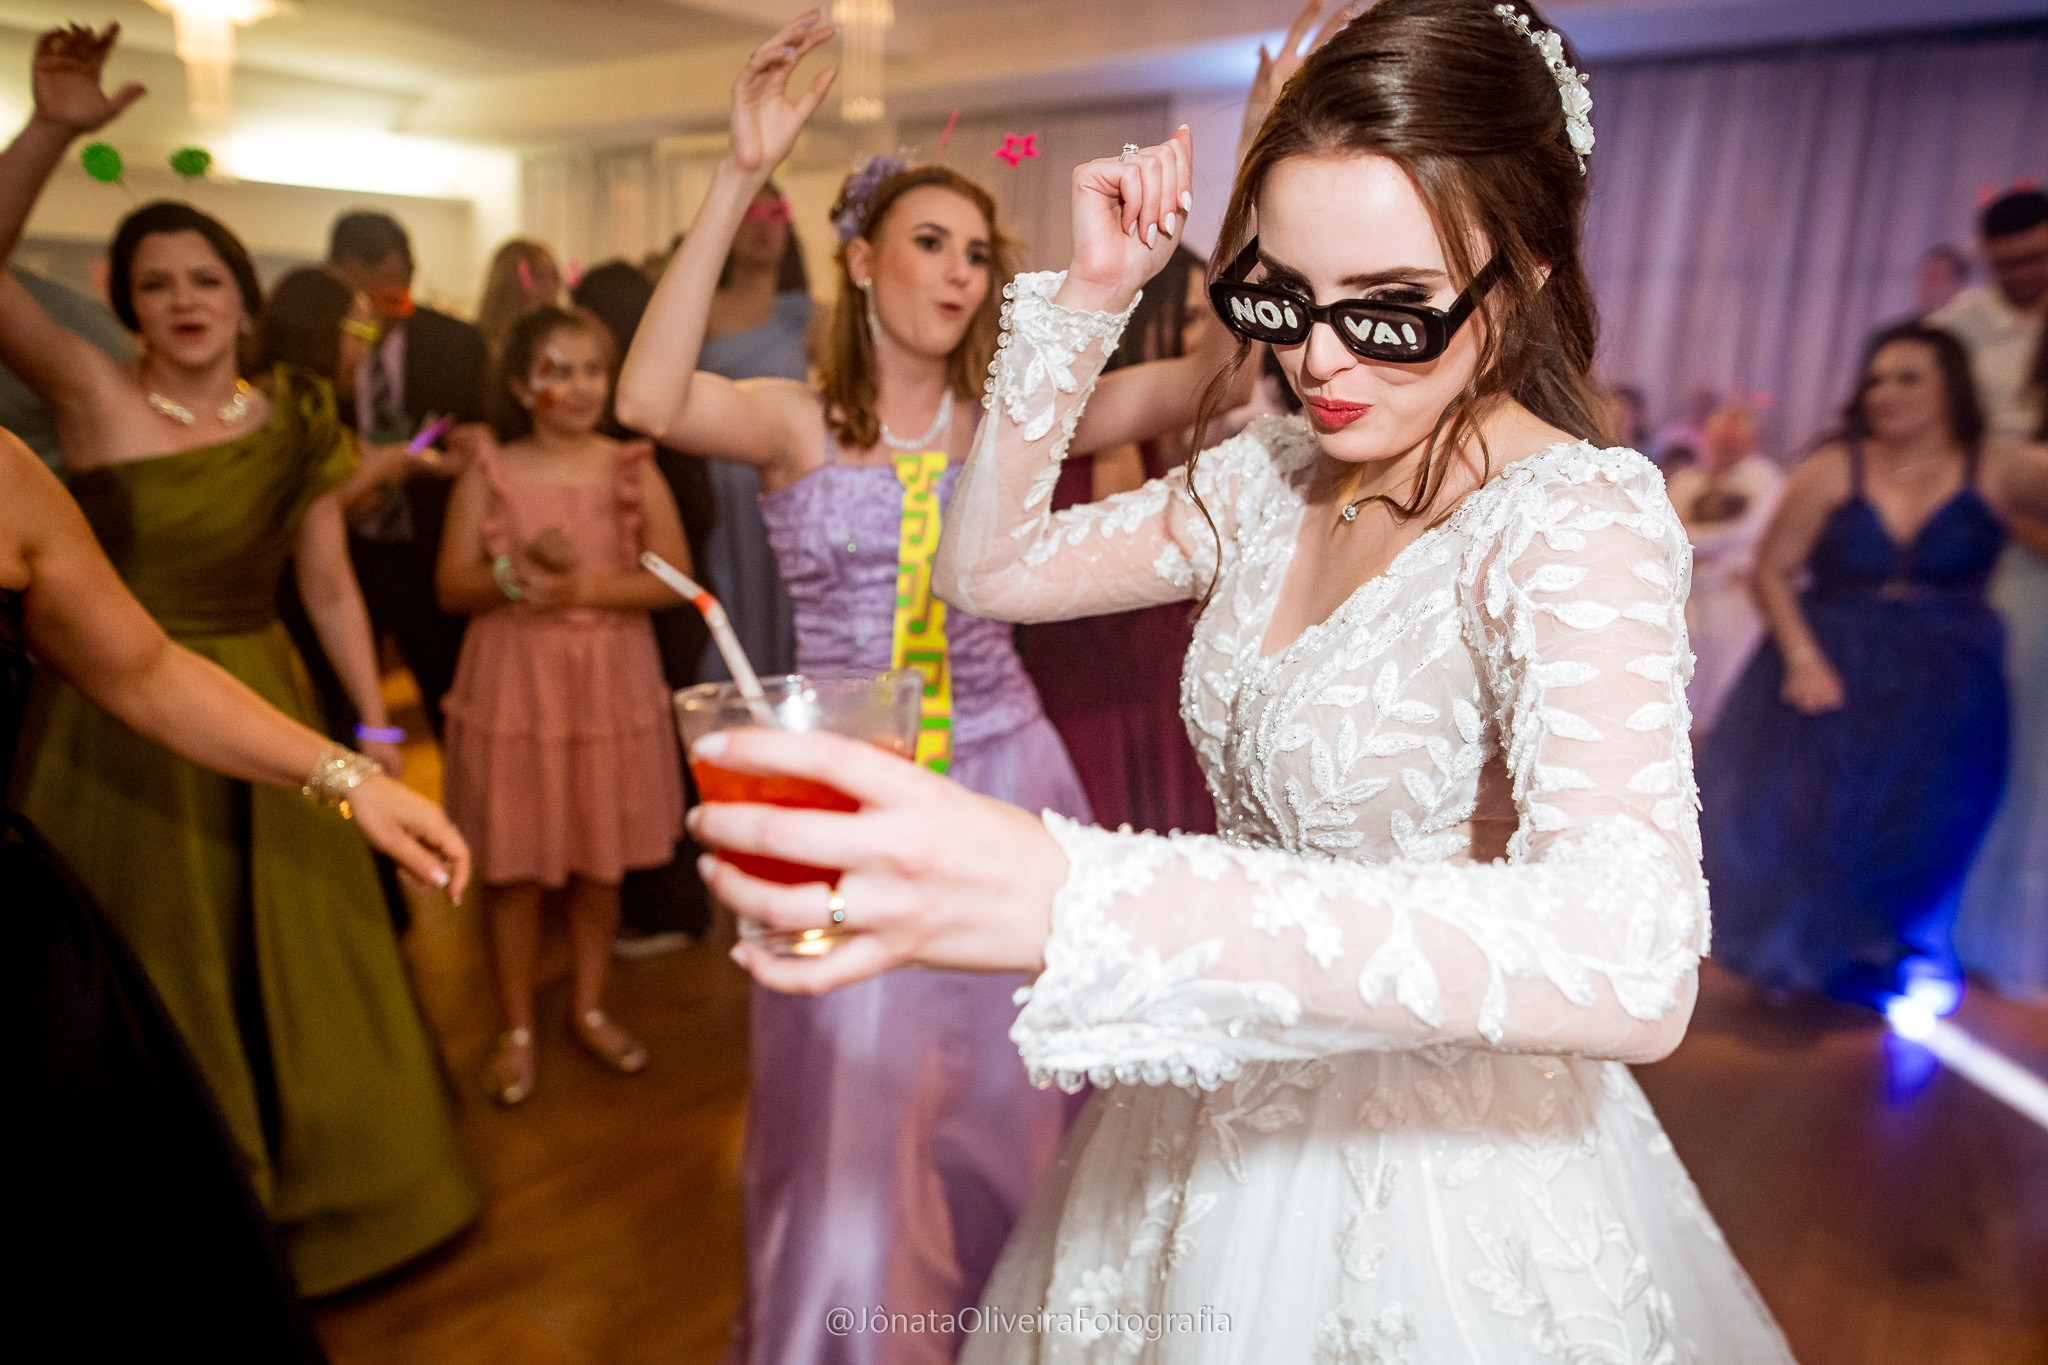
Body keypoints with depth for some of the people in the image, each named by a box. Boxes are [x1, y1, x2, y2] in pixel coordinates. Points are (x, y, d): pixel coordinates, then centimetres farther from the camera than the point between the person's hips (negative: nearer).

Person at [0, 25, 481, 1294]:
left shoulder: (292, 424, 1)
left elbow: (330, 587, 3)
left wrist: (374, 724, 0)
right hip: (120, 727, -2)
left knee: (292, 963, 13)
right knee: (144, 982, 12)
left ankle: (305, 1190, 35)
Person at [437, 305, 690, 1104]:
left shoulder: (633, 470, 0)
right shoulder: (489, 475, 1)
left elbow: (674, 579, -7)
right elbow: (452, 588, 0)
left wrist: (584, 587, -17)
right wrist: (516, 572, -18)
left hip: (612, 685, 1)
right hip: (514, 685, 0)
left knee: (600, 861, 11)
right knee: (514, 866, 6)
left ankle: (590, 1011, 30)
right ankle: (517, 1030, 24)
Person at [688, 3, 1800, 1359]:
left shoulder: (1579, 520, -24)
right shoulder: (1278, 475, -3)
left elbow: (1630, 965, -39)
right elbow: (991, 564, 3)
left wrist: (1065, 898, -51)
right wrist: (1086, 297, -10)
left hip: (1443, 1179, -5)